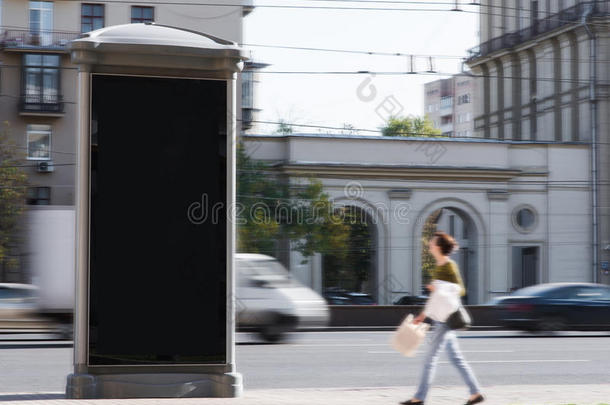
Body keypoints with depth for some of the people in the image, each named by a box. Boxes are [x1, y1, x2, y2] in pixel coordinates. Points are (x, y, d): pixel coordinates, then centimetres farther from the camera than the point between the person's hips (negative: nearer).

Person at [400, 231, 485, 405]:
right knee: (456, 358, 11)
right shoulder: (439, 266, 14)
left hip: (445, 319, -9)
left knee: (431, 358, -5)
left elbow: (461, 290, -14)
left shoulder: (449, 266, -12)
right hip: (439, 318, 9)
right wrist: (424, 314, 22)